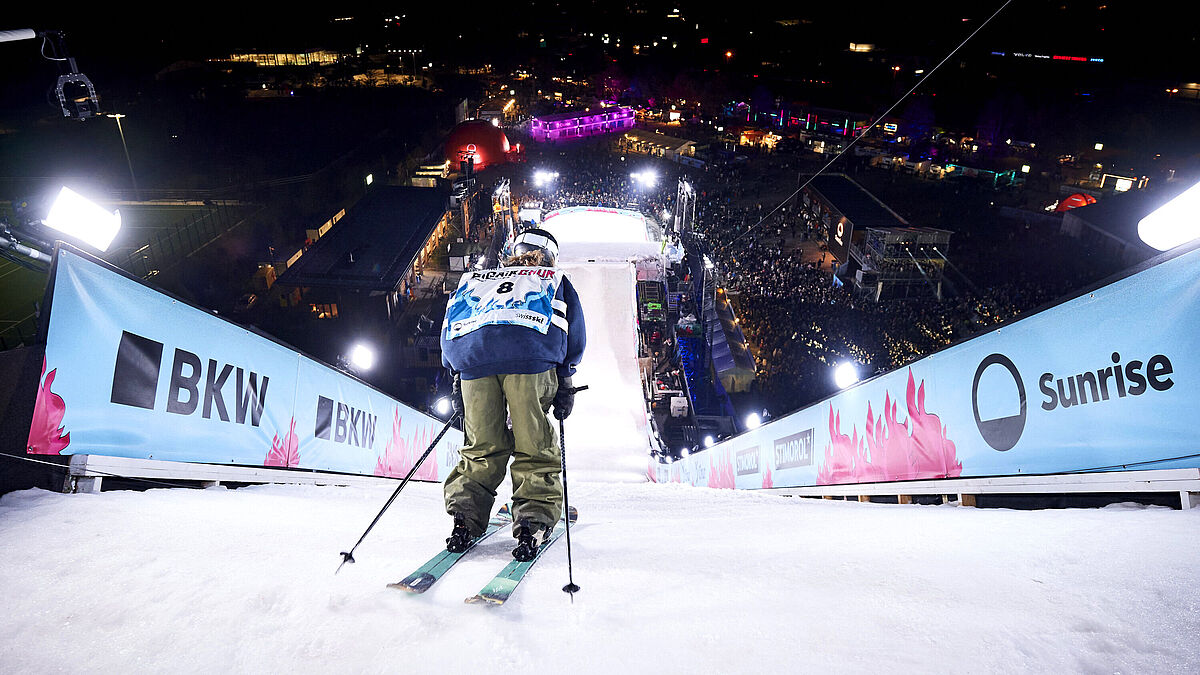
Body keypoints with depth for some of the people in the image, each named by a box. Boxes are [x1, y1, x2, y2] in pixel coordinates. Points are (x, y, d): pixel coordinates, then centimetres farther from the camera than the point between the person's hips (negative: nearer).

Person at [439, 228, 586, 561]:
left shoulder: (474, 278, 38)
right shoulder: (556, 280, 31)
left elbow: (450, 324, 28)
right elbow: (574, 337, 22)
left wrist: (458, 378, 29)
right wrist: (564, 383, 26)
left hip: (471, 356, 3)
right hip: (529, 356, -2)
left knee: (482, 448, 11)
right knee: (534, 447, 2)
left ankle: (464, 520, 2)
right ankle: (531, 523, -7)